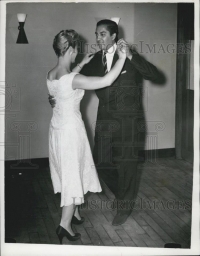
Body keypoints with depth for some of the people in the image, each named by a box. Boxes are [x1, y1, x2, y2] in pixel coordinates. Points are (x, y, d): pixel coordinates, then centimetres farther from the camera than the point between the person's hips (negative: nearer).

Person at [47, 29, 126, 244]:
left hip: (57, 127, 9)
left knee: (68, 173, 20)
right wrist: (121, 58, -23)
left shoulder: (51, 75, -2)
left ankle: (73, 213, 35)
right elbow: (106, 81, -32)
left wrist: (81, 64, 25)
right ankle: (65, 224, 9)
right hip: (71, 129, -8)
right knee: (73, 175, 3)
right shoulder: (73, 80, -27)